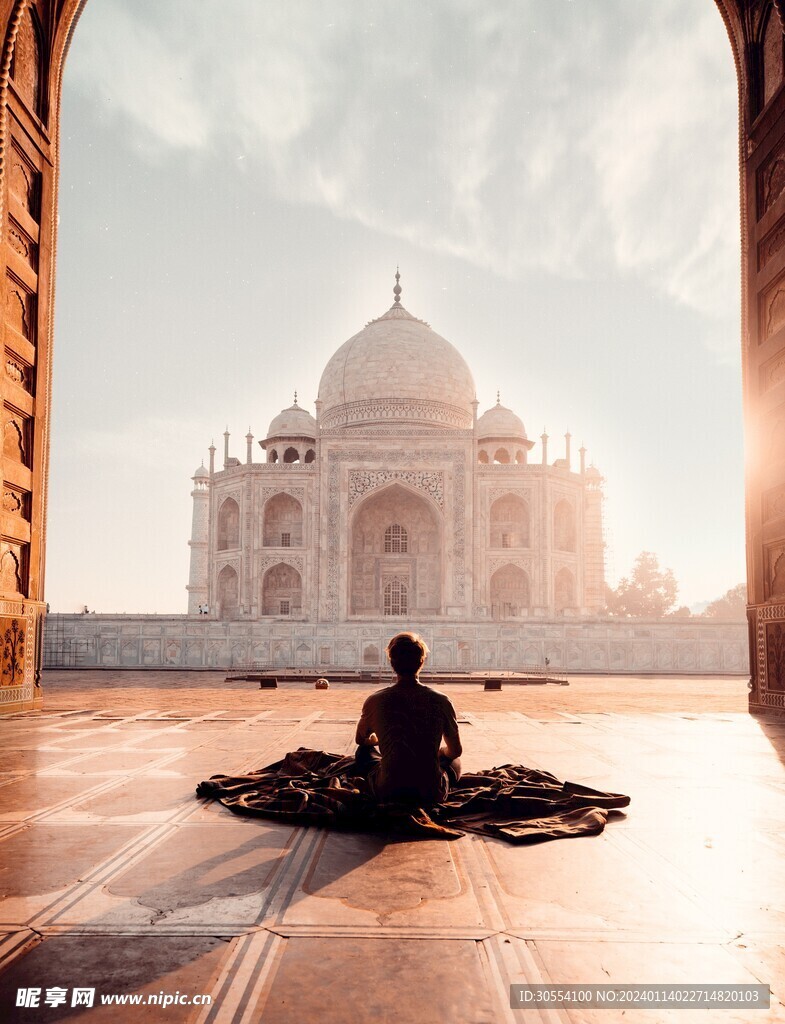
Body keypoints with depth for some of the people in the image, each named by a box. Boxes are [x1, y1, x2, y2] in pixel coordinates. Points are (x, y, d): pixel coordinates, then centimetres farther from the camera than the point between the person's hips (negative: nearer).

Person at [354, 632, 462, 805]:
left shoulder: (375, 701, -7)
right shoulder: (441, 701, -9)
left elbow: (360, 740, 14)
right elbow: (456, 751, 6)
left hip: (387, 793, 0)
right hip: (432, 794, 0)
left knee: (364, 750, 30)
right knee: (454, 760, 33)